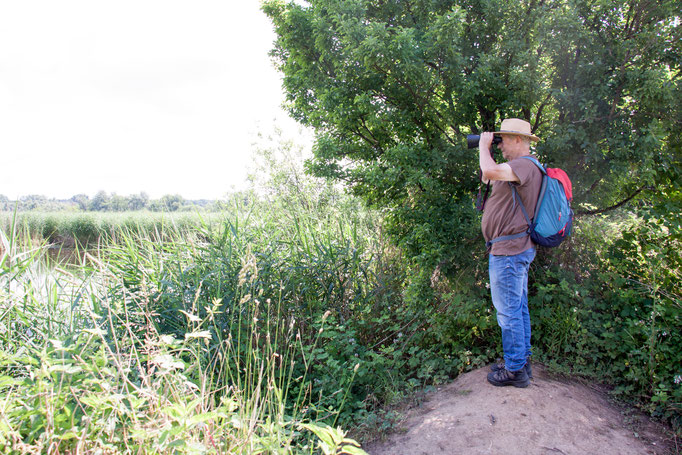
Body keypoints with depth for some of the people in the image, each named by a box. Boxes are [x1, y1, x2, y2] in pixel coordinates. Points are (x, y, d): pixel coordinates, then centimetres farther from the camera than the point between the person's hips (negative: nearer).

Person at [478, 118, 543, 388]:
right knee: (518, 308, 17)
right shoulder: (520, 167, 19)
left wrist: (484, 146, -15)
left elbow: (490, 172, -33)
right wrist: (485, 148, 15)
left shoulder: (525, 165, -16)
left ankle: (515, 370, 6)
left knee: (508, 311, -4)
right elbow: (488, 177, 24)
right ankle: (521, 363, 28)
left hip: (509, 249, -11)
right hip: (516, 248, 11)